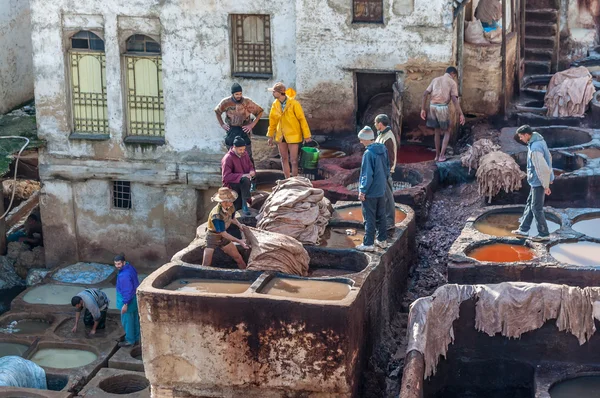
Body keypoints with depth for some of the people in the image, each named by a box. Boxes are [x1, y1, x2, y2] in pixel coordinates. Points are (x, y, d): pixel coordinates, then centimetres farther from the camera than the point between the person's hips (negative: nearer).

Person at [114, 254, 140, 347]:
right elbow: (135, 273, 18)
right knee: (134, 320, 19)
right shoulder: (129, 267, -1)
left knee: (127, 321, 6)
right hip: (134, 299, 9)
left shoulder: (124, 275, -30)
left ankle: (130, 341, 18)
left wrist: (125, 304, -23)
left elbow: (128, 290, -28)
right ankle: (136, 338, 30)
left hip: (128, 300, -9)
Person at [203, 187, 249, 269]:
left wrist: (239, 225, -4)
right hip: (212, 237, -7)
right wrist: (239, 241, -23)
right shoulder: (217, 215, -35)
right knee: (206, 266, -10)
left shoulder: (230, 207, -13)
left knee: (239, 258, 7)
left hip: (223, 237, 7)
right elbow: (223, 234, -26)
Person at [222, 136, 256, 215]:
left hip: (244, 184, 6)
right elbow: (226, 177, -22)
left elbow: (250, 166, 17)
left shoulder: (244, 154, 2)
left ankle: (244, 204, -17)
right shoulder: (227, 158, -17)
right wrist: (242, 176, -29)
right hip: (233, 185, -6)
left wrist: (252, 172, -9)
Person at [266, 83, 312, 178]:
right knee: (284, 159, 11)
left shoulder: (293, 103, -15)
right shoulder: (275, 104, 0)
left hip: (293, 135, -5)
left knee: (294, 160, -3)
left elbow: (302, 119, -11)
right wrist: (270, 136, 13)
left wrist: (307, 135, -10)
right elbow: (272, 120, 11)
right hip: (281, 136, 5)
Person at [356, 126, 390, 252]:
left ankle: (368, 244, 8)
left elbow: (367, 175, -22)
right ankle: (382, 240, 26)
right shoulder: (383, 149, 1)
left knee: (369, 218, 1)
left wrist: (363, 191, -14)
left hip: (370, 192, -8)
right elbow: (387, 168, 11)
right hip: (381, 190, 8)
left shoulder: (368, 154, -23)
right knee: (381, 216, 17)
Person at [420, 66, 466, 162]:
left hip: (432, 106, 4)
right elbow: (454, 99, -12)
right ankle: (442, 155, 5)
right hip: (443, 108, -4)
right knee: (447, 131, 14)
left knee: (437, 131, 21)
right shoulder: (452, 83, 1)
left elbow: (425, 94, 6)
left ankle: (437, 155, 26)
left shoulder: (435, 80, 15)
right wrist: (461, 114, -13)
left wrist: (422, 109, 8)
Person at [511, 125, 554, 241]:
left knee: (536, 208, 1)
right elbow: (548, 157, 16)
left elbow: (542, 168, -28)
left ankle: (544, 234, 11)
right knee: (529, 204, 18)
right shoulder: (539, 140, 4)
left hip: (538, 182, -10)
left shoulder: (534, 149, -28)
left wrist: (546, 186, -19)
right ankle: (523, 229, 28)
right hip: (536, 181, 10)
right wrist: (549, 177, 22)